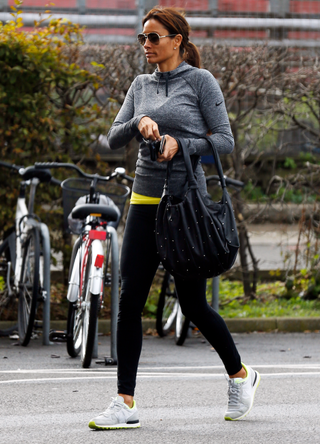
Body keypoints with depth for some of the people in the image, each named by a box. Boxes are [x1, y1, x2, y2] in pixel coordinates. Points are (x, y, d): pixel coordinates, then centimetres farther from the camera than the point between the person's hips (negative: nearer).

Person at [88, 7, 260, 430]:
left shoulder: (200, 81, -4)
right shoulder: (141, 85, 12)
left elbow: (224, 140, -7)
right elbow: (114, 138, 6)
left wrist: (180, 144, -21)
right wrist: (139, 122, -14)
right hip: (145, 201, 5)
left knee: (193, 304, 1)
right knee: (129, 301, -4)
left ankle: (240, 375, 25)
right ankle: (125, 404, -3)